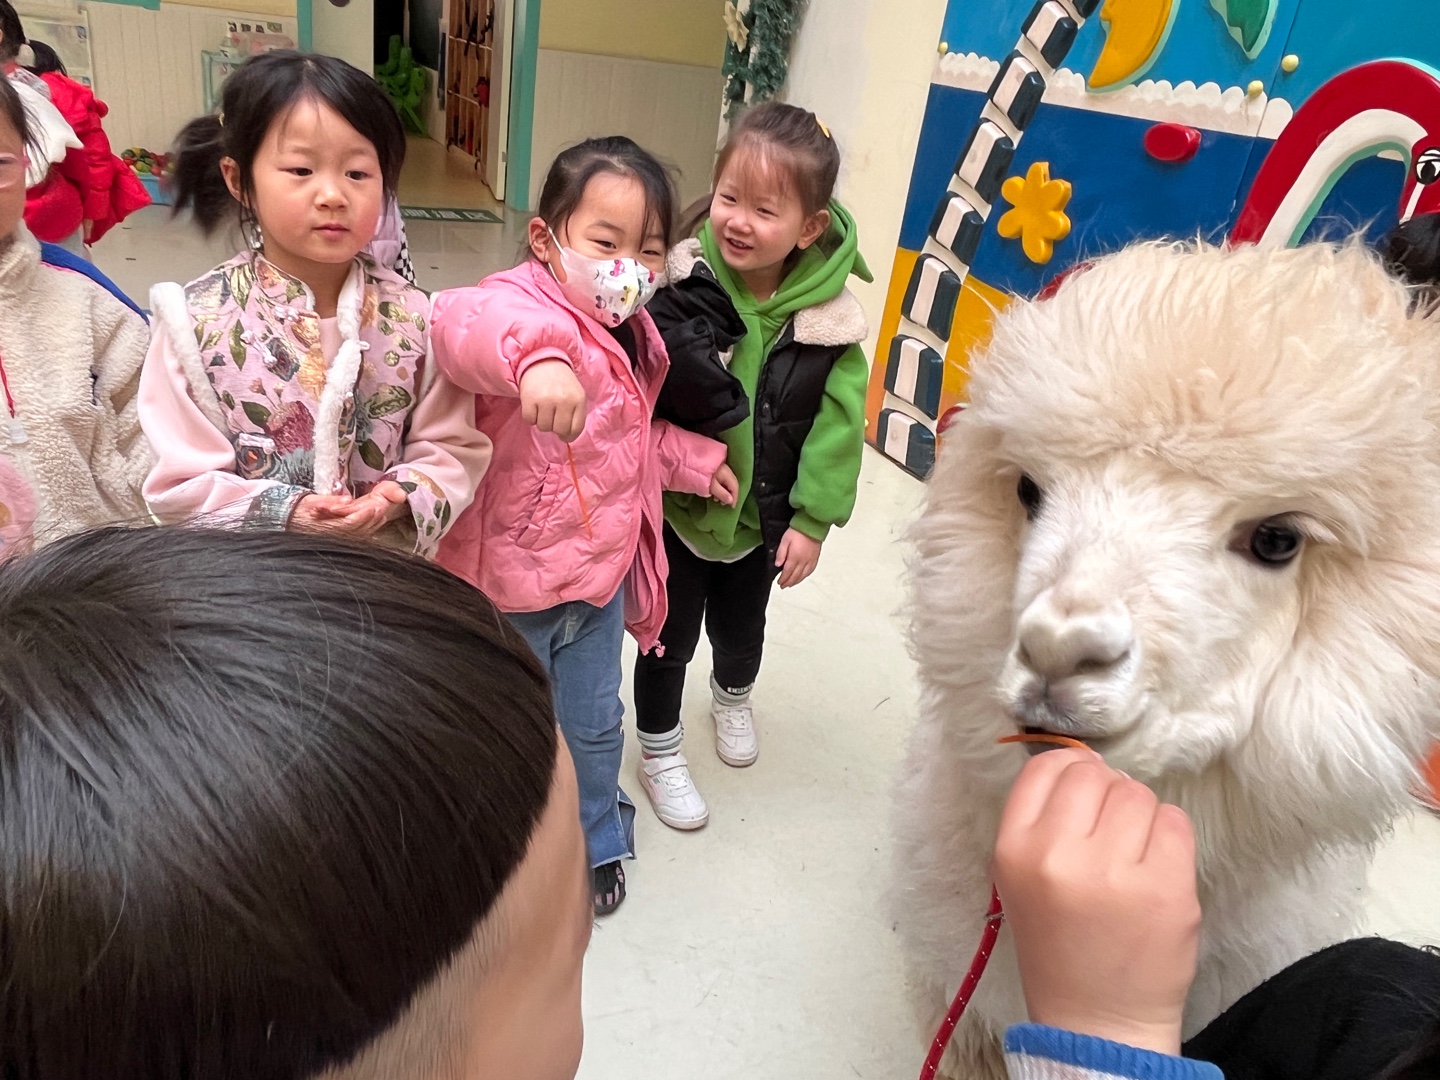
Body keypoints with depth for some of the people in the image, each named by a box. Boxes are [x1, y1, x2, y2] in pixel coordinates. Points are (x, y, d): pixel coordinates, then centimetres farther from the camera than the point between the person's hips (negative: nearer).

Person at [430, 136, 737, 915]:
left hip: (602, 573, 7)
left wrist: (693, 458, 19)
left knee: (594, 725, 24)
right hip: (508, 585, -7)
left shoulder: (632, 337, 4)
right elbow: (464, 323, -50)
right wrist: (535, 353, -67)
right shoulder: (528, 305, -23)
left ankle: (594, 843, 50)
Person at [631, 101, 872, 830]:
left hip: (764, 516, 2)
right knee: (669, 638, 13)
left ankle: (733, 696, 60)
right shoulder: (685, 284, -20)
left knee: (740, 627, 26)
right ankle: (660, 754, 39)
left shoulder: (830, 318, -16)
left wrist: (812, 519, -12)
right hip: (679, 504, -2)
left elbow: (837, 425, -12)